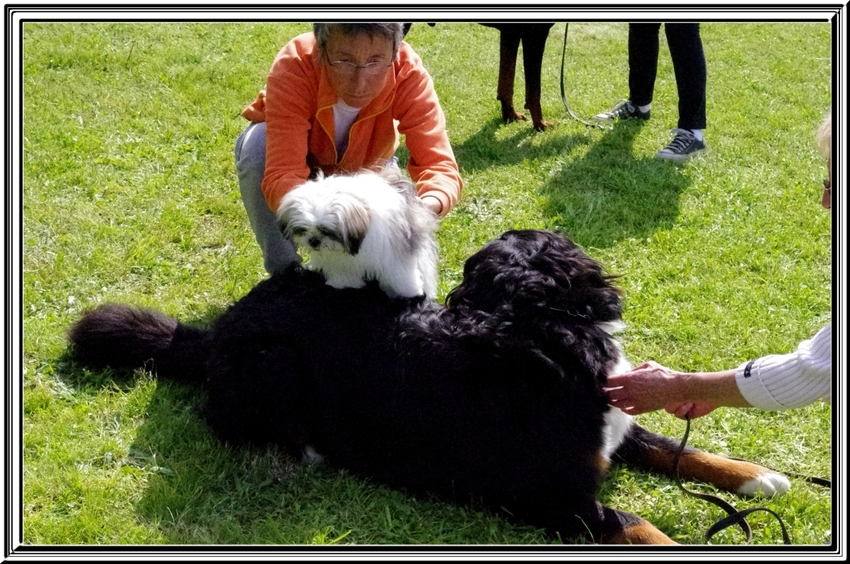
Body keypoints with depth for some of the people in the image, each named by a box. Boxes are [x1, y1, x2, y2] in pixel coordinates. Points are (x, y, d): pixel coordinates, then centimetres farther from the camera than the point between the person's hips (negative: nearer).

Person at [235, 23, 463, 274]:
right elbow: (282, 174, -46)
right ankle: (283, 271, -15)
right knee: (258, 145, -34)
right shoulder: (293, 68, -38)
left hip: (362, 167, 1)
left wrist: (428, 205, -61)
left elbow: (438, 163, -38)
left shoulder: (408, 74, -33)